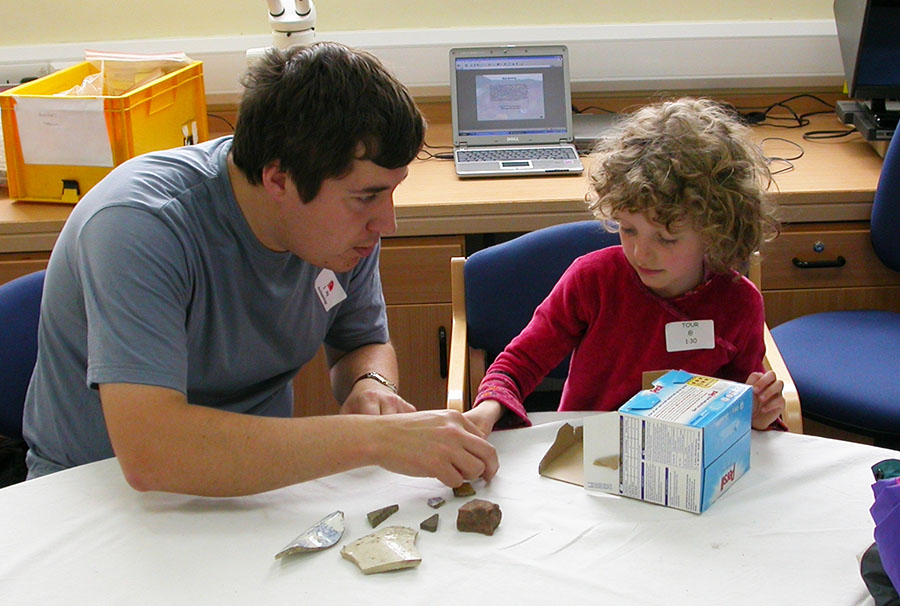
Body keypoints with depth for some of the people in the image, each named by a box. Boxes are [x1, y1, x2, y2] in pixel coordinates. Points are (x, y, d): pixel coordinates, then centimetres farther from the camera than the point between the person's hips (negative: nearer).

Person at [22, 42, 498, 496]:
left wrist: (372, 386, -16)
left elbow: (364, 343, 9)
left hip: (259, 481, 5)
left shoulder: (346, 222, -8)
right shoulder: (140, 228, -29)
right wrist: (374, 437, -39)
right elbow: (147, 453, -40)